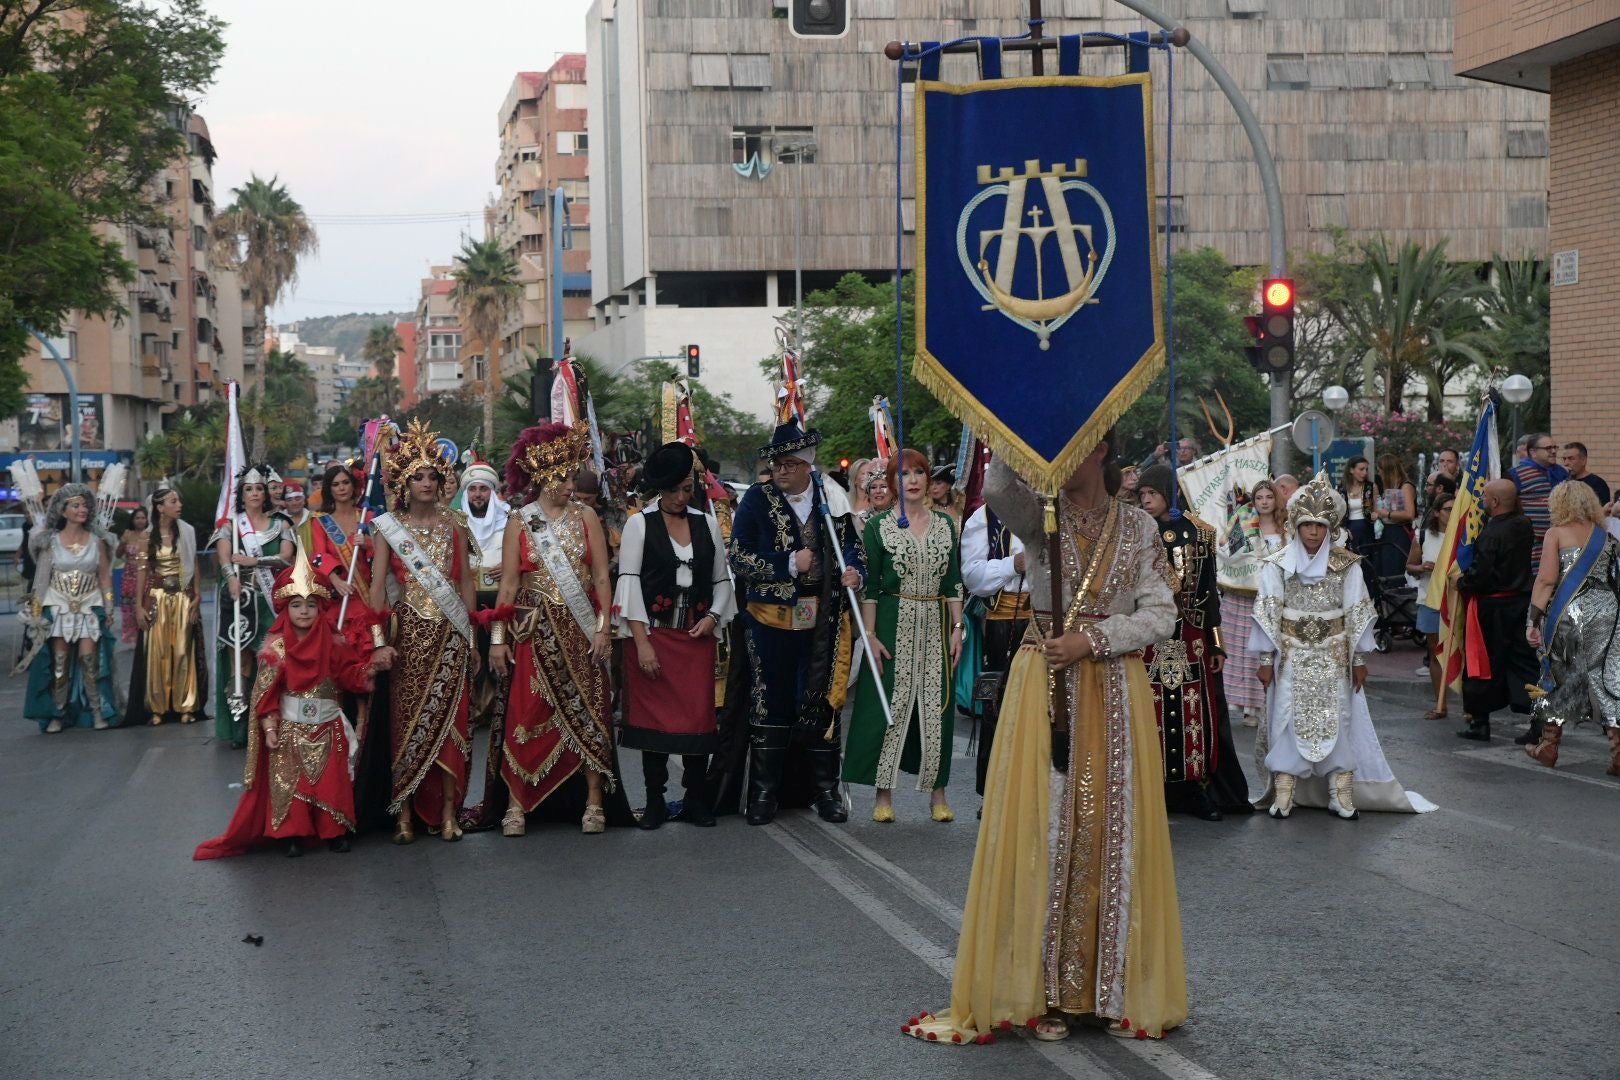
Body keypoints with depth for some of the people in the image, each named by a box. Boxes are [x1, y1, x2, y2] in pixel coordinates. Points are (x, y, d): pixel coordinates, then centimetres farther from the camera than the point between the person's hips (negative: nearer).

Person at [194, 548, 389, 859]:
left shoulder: (334, 643, -2)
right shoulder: (276, 647, -8)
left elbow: (350, 675, -1)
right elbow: (266, 691, -8)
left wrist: (371, 666, -19)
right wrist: (269, 727, -13)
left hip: (327, 726, 2)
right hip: (290, 727, -1)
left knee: (331, 780, 5)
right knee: (289, 780, 0)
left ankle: (335, 830, 17)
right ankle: (293, 833, 9)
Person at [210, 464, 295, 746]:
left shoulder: (280, 524, 14)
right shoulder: (230, 524, 11)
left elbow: (286, 557, 0)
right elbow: (223, 556, -6)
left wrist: (253, 561, -10)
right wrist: (231, 577, -25)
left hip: (269, 598, 1)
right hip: (239, 596, -1)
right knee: (240, 658, -5)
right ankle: (238, 728, -4)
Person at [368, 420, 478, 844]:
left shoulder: (453, 527, 9)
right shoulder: (388, 528, 2)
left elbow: (465, 582, 9)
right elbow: (377, 586, -3)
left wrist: (471, 635, 5)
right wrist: (379, 640, -12)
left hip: (450, 635, 2)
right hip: (409, 633, -2)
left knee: (449, 719, 1)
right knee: (407, 719, -2)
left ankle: (447, 812, 6)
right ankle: (404, 812, 1)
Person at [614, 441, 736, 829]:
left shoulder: (707, 524, 11)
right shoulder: (640, 524, 1)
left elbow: (723, 581, 16)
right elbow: (629, 582, -5)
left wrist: (712, 616, -4)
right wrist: (642, 643, -12)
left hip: (697, 637, 2)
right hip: (654, 634, -2)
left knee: (698, 717, 0)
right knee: (655, 718, 0)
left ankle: (696, 802, 9)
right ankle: (655, 803, 7)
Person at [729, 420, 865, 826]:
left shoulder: (831, 499, 4)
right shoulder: (757, 500, -2)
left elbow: (851, 545, 15)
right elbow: (739, 560, -6)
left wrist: (855, 571, -6)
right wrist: (789, 564, -14)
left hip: (823, 617, 2)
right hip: (771, 617, -2)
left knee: (822, 701, 7)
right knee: (771, 702, 3)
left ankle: (826, 789, 16)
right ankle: (764, 792, 11)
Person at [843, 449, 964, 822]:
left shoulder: (946, 524, 8)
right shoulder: (879, 525, -1)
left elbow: (953, 582, 11)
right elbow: (869, 585, -2)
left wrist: (957, 628, 4)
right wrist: (870, 635, -9)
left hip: (936, 626, 3)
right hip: (893, 624, -3)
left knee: (936, 707, 4)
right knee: (889, 705, -2)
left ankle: (937, 793, 11)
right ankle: (884, 794, 5)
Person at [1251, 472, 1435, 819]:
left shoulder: (1345, 565, 0)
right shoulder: (1277, 565, -2)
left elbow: (1357, 612, 2)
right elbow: (1267, 612, -1)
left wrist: (1359, 658, 2)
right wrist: (1265, 659, -2)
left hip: (1334, 657, 0)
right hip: (1292, 657, 0)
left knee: (1337, 721, 0)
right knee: (1289, 720, 0)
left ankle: (1342, 794, 4)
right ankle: (1283, 794, 5)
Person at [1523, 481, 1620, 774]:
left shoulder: (1557, 533, 0)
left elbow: (1547, 579, -7)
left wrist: (1533, 620, -6)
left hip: (1567, 612, -2)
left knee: (1559, 677, 13)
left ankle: (1548, 746, 21)